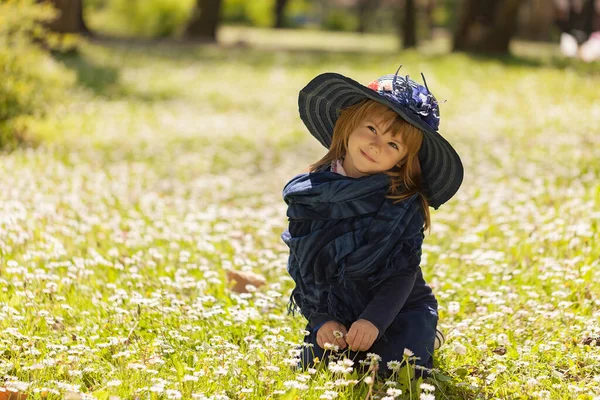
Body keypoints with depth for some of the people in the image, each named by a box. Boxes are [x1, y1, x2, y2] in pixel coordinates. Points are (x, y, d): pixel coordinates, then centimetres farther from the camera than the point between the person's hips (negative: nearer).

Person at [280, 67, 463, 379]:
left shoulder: (404, 202, -13)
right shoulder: (307, 194, -6)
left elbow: (404, 272, -14)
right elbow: (301, 268, -1)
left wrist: (374, 320, -26)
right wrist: (321, 320, -12)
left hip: (400, 309, -2)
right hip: (334, 314, 3)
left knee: (393, 368, -22)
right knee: (313, 363, -16)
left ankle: (423, 340, 12)